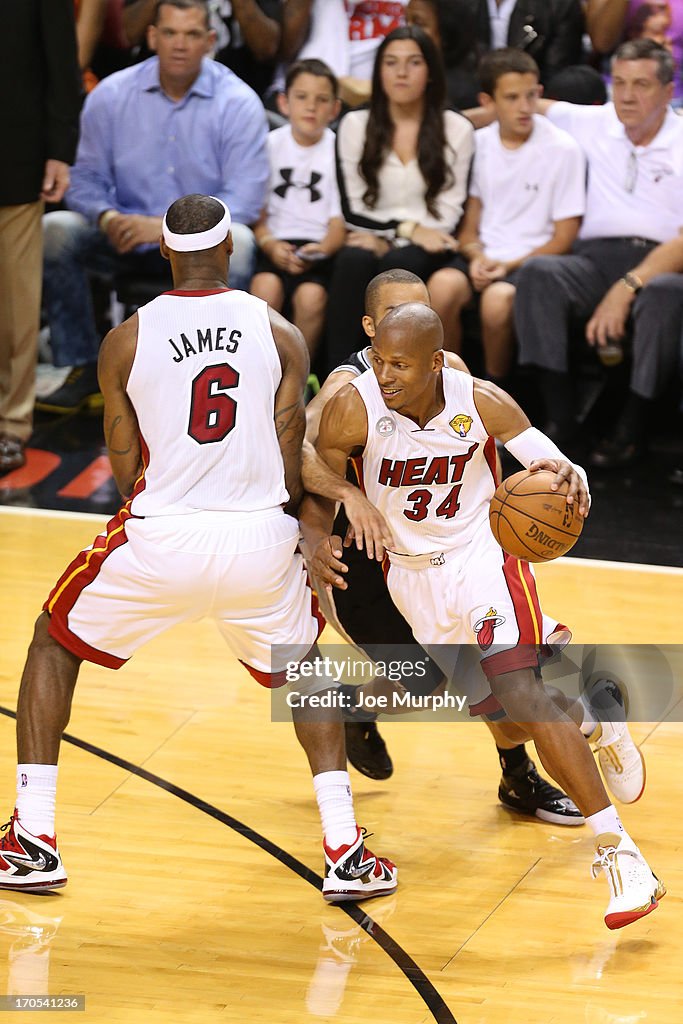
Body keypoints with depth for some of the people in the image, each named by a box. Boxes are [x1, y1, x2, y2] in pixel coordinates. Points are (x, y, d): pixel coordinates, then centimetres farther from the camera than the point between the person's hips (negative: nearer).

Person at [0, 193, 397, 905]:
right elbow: (292, 473, 2)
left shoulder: (126, 340, 0)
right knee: (301, 668, 29)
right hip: (260, 539, 1)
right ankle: (346, 854, 18)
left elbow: (126, 471, 4)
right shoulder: (281, 336, 2)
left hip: (160, 539, -1)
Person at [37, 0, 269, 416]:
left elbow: (245, 199, -14)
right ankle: (86, 371, -14)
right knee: (54, 231, -23)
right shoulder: (111, 95, 0)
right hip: (126, 240, 3)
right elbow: (86, 179, 2)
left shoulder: (238, 103, -7)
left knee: (234, 242, -36)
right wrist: (108, 218, -22)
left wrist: (167, 226, -24)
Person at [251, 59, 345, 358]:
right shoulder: (271, 145, 7)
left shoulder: (337, 149, 3)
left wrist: (320, 250, -20)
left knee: (312, 296, -30)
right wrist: (270, 244, -15)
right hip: (275, 244, 1)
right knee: (266, 286, -31)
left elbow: (339, 223, 1)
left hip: (318, 248, -1)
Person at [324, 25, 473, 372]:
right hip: (372, 241, 1)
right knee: (353, 261, -35)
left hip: (424, 248, -1)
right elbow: (353, 210, 5)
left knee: (399, 263, -36)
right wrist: (409, 228, -9)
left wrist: (392, 240, -10)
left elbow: (449, 209, 2)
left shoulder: (455, 129, 7)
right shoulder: (355, 125, 10)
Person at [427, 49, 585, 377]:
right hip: (484, 256, 3)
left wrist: (509, 265, -13)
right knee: (442, 285, -30)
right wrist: (477, 257, -10)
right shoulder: (479, 144, 9)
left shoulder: (563, 149, -4)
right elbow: (468, 224, 12)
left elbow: (563, 238, -3)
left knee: (497, 299, -35)